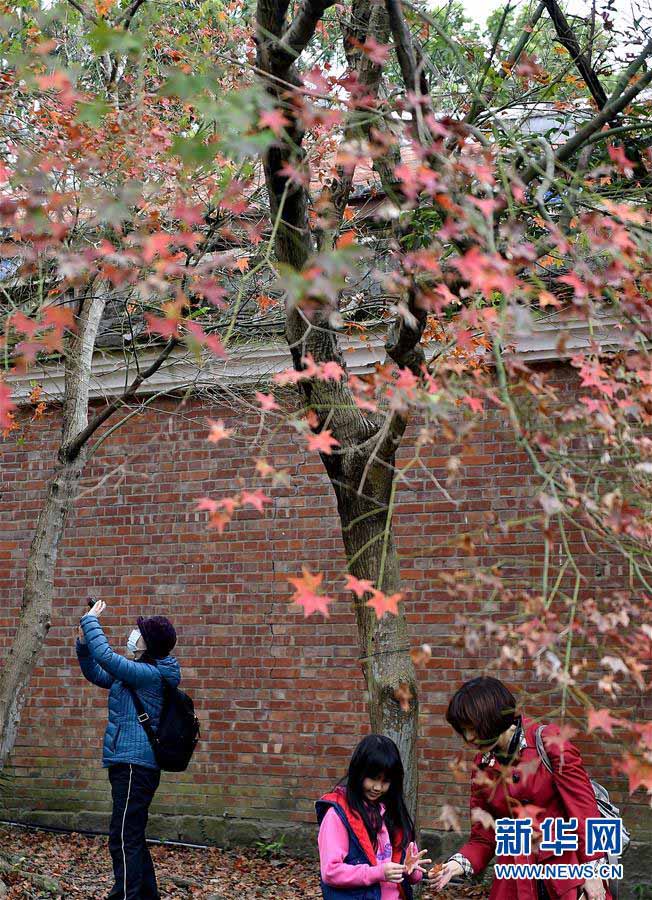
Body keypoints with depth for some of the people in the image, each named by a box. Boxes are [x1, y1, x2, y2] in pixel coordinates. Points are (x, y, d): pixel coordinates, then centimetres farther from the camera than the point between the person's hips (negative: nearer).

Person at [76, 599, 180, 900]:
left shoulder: (150, 674, -14)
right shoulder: (137, 671, 16)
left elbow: (105, 655, -22)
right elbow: (95, 674, 23)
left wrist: (90, 620, -9)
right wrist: (83, 641, 8)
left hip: (134, 767, -11)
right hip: (130, 765, 11)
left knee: (124, 839, -12)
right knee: (133, 838, 18)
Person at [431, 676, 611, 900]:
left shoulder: (549, 742, -9)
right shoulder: (482, 766, 4)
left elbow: (583, 807, -11)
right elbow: (482, 838, 7)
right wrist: (460, 863, -12)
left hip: (570, 875, -4)